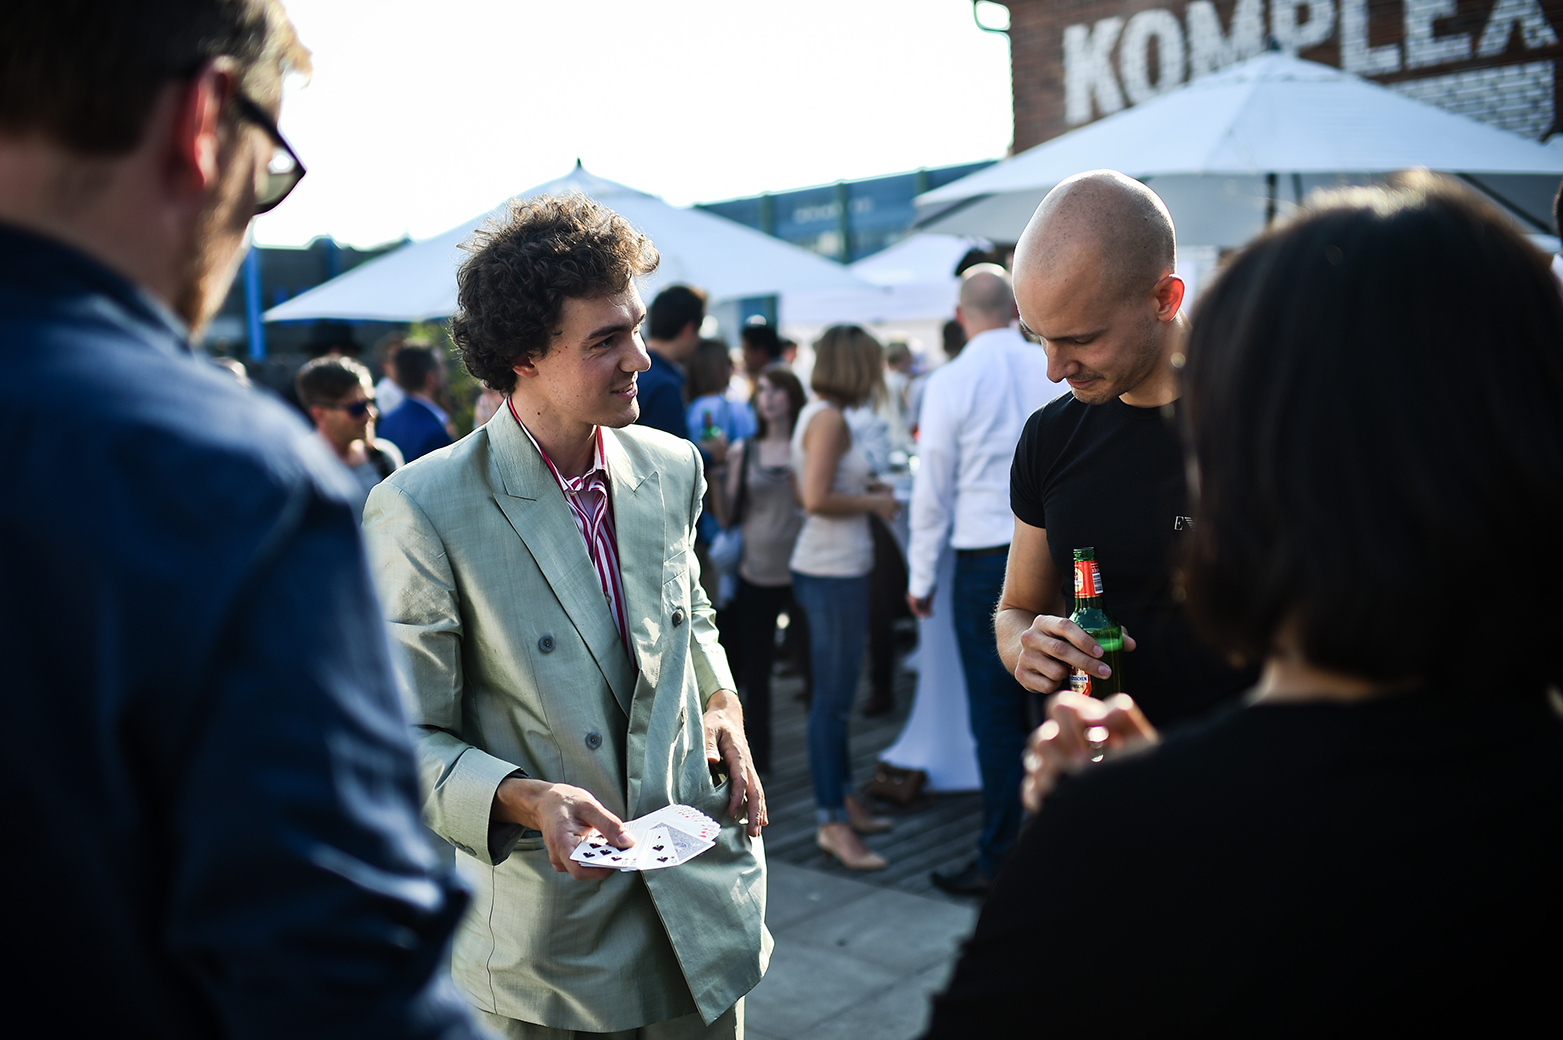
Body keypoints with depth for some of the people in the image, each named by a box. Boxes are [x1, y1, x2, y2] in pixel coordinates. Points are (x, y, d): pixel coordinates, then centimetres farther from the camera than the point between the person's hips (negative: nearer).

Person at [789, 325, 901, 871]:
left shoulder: (816, 413, 14)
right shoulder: (829, 417, -15)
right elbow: (815, 499, -24)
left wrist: (865, 489, 14)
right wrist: (873, 502, -11)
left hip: (833, 567, 10)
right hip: (833, 572, -10)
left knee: (834, 695, 17)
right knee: (832, 698, -4)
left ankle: (844, 801, 29)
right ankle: (832, 822, 4)